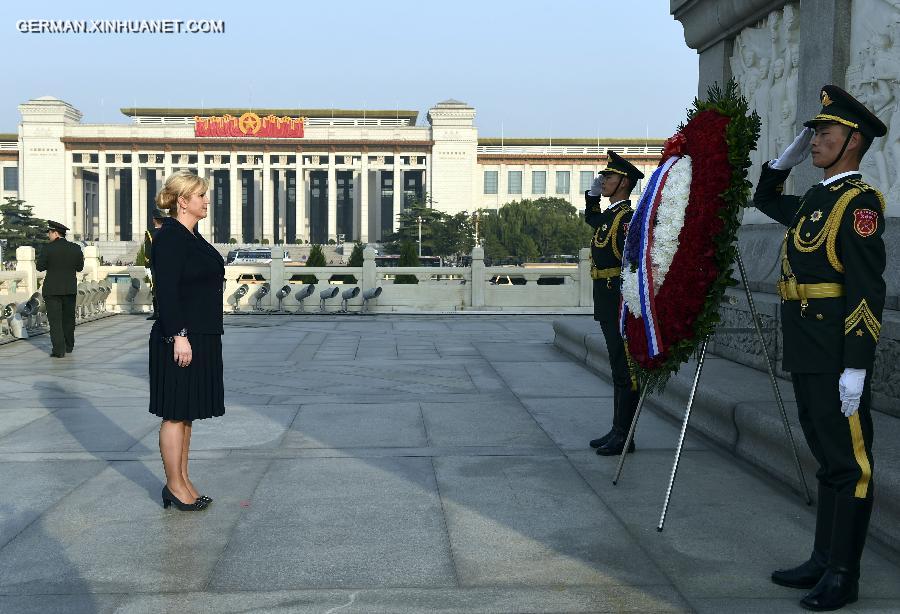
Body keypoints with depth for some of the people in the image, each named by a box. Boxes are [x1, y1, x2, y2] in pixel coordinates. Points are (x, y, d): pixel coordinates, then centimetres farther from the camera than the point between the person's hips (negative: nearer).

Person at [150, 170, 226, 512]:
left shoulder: (191, 236, 15)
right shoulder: (170, 236, -13)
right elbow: (166, 291, -20)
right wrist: (179, 336, -23)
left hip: (201, 338, 10)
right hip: (179, 339, -10)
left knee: (186, 413, 14)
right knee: (175, 414, 0)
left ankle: (182, 480, 22)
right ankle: (175, 486, 9)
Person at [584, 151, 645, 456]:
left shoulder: (627, 217, -14)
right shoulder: (610, 214, 16)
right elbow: (591, 219, 40)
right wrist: (592, 194, 25)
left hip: (620, 304, -10)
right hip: (607, 305, 10)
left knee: (625, 369, -5)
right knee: (618, 368, 14)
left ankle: (624, 437, 1)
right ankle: (618, 430, 22)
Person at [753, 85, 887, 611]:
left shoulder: (859, 201, -12)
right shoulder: (814, 199, 15)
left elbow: (867, 289, -19)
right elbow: (766, 200, 37)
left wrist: (856, 368, -23)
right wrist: (787, 158, 19)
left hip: (838, 359, -9)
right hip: (806, 355, 9)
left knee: (849, 463, 0)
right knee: (828, 459, 16)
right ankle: (824, 561, 26)